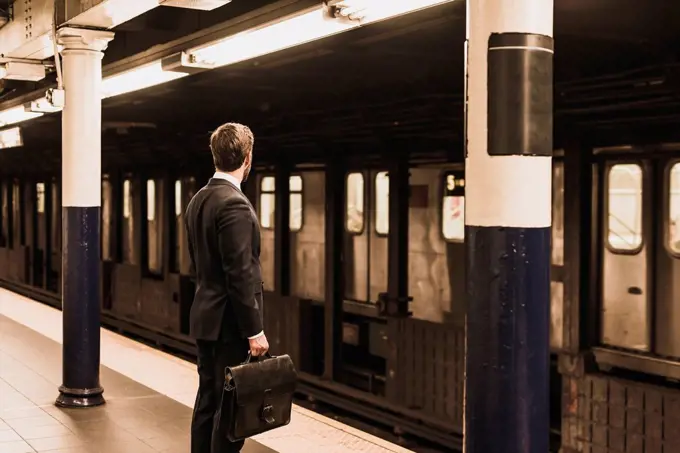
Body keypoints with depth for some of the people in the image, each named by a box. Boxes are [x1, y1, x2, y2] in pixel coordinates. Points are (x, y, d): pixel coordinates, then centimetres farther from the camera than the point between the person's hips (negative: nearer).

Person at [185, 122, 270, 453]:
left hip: (204, 317, 9)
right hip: (229, 324, -9)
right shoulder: (234, 204, -19)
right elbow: (240, 275, -22)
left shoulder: (198, 200, 9)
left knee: (207, 400, 15)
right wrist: (254, 330, -18)